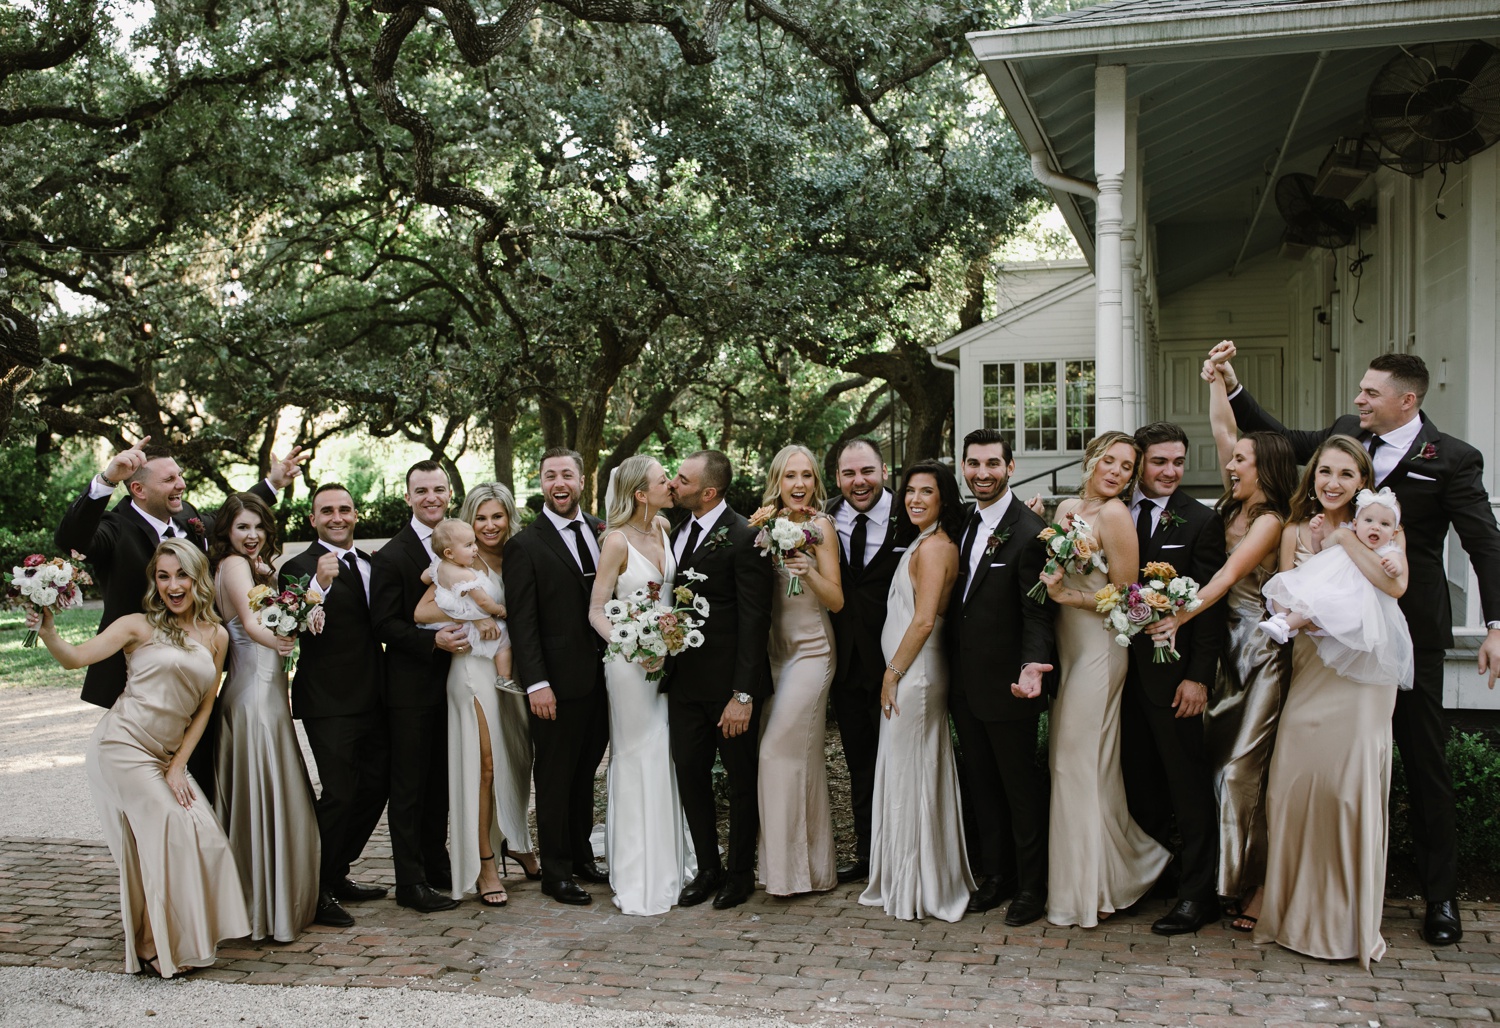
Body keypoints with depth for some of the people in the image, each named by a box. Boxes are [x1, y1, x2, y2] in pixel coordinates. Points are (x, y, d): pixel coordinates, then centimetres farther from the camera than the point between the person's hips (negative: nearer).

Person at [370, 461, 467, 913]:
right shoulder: (390, 557, -9)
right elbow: (385, 625, -14)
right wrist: (433, 641, -24)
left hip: (450, 681, 6)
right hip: (411, 685, -6)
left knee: (440, 782, 16)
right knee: (409, 786, 2)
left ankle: (437, 864, 29)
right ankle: (411, 882, 9)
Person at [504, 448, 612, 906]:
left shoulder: (603, 532, 8)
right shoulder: (525, 546, -7)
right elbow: (522, 622, -10)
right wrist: (537, 683, -17)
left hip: (603, 675, 5)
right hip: (559, 681, -5)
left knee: (586, 772, 17)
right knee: (555, 778, 6)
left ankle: (581, 855, 30)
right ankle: (555, 871, 17)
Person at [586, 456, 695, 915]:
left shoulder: (663, 528, 4)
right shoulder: (617, 541, -14)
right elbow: (596, 611, -12)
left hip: (668, 653, 6)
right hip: (631, 663, -6)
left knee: (668, 756, 12)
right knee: (637, 760, 0)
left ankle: (669, 863, 26)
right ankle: (639, 880, 11)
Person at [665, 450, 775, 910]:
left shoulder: (744, 539, -14)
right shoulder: (677, 533, 9)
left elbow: (754, 621, -16)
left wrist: (743, 695, -19)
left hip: (729, 683, -6)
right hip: (685, 680, 7)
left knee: (742, 779, 10)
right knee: (690, 774, 11)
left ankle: (740, 872, 25)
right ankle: (707, 869, 26)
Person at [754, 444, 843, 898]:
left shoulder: (820, 526, -7)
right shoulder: (769, 522, 8)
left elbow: (836, 600, -10)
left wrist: (809, 570, -27)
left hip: (810, 651, -6)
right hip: (775, 650, 6)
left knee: (779, 750, -9)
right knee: (804, 757, 12)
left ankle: (793, 866, 3)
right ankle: (816, 866, 22)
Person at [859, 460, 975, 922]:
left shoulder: (932, 546, -15)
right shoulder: (932, 544, 14)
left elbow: (923, 620, -20)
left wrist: (892, 674, -14)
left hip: (914, 674, -10)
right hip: (913, 673, 10)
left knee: (909, 777, 0)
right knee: (914, 776, 15)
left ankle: (914, 888, 12)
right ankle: (928, 880, 24)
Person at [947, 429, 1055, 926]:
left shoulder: (1030, 532, -15)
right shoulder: (964, 523, 9)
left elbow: (1038, 611, -19)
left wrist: (1032, 664, -35)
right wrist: (951, 668, 10)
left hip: (1005, 685, -7)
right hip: (965, 683, 7)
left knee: (1022, 787, 7)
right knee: (982, 784, 17)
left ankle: (1032, 886, 22)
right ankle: (995, 876, 31)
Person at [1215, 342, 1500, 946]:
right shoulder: (1346, 434, 6)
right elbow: (1276, 437, 14)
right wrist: (1230, 385, 3)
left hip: (1411, 631, -4)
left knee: (1424, 762, 5)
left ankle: (1440, 894, 18)